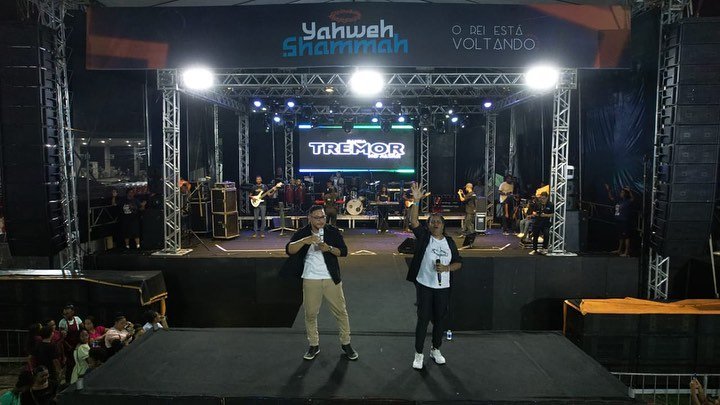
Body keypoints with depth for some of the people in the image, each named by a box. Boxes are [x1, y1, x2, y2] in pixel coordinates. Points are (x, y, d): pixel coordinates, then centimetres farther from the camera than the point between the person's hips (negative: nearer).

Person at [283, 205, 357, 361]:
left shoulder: (333, 231, -1)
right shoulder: (302, 233, -3)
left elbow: (344, 251, -2)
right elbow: (289, 250, -17)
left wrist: (329, 248, -20)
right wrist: (305, 240, -33)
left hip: (331, 279, 0)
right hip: (310, 280, 0)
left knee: (341, 311, 6)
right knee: (310, 313, 9)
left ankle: (346, 344, 22)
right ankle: (314, 345, 27)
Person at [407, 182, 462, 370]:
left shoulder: (449, 242, 5)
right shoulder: (424, 236, -4)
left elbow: (459, 263, 8)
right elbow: (413, 221, -19)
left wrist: (447, 267, -12)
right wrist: (416, 200, -28)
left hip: (443, 287, 3)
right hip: (424, 285, -3)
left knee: (440, 319, 13)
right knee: (423, 319, 1)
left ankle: (435, 350, 33)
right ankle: (418, 354, 14)